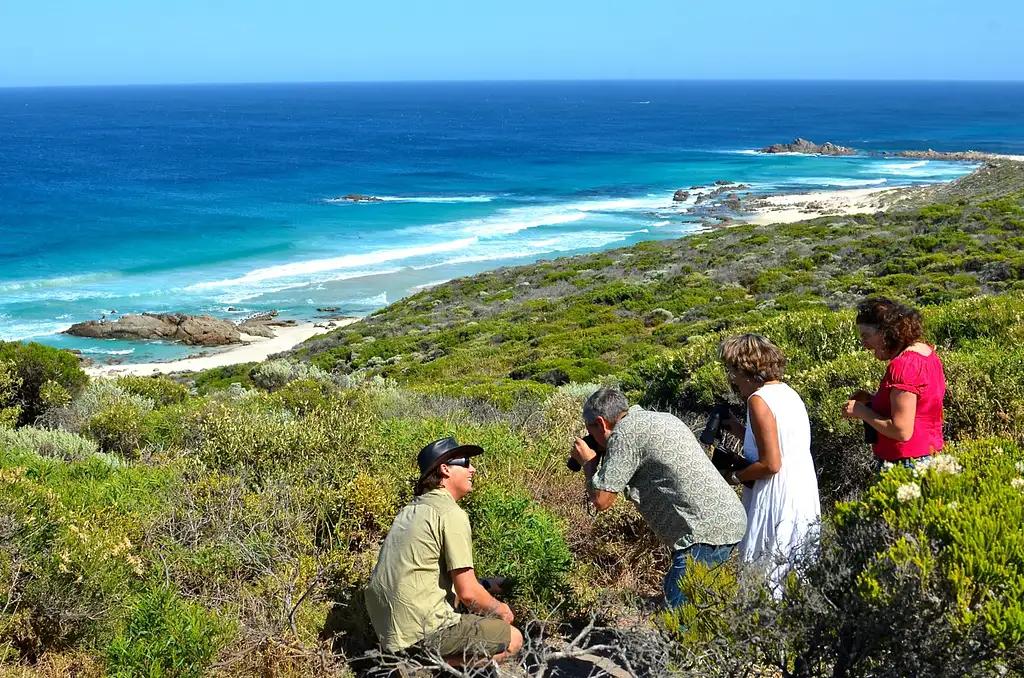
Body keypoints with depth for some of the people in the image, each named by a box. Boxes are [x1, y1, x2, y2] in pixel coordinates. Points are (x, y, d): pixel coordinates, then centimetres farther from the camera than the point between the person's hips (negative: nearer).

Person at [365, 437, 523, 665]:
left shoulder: (411, 510, 14)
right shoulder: (451, 514, -13)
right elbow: (468, 593, -15)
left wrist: (483, 584, 22)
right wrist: (500, 609, 5)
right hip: (421, 632, -9)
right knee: (513, 639, 2)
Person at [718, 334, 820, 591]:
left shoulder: (759, 400, -15)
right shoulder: (787, 392, 10)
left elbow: (771, 464, -18)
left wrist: (735, 477, -5)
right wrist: (739, 430, 16)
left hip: (779, 501, -9)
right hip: (805, 495, 9)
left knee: (766, 579, -3)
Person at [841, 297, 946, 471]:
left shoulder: (903, 366, -20)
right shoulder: (925, 351, 9)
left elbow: (902, 431, -23)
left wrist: (861, 411, -11)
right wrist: (873, 398, 11)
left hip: (907, 463, -10)